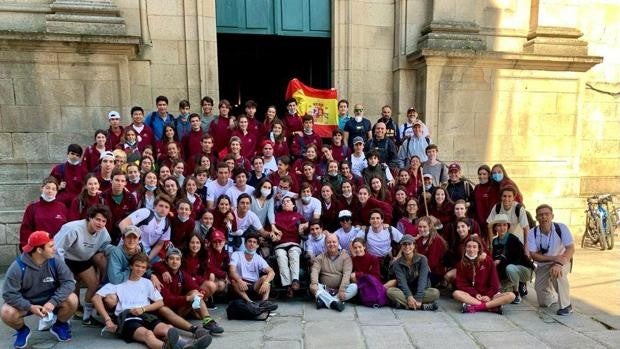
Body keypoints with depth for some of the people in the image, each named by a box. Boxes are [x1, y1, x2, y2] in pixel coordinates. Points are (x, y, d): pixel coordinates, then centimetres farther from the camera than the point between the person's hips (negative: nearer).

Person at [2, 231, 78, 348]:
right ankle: (22, 330, 7)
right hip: (26, 303, 0)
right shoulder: (18, 267, -23)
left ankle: (60, 326, 5)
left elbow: (68, 281, -20)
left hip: (50, 300, 1)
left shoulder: (55, 261, -18)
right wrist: (30, 307, -31)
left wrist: (53, 302, -33)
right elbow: (9, 294, -20)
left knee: (72, 300, -27)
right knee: (6, 313, -29)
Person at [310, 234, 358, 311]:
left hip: (340, 289, -1)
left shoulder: (345, 256, 4)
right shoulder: (320, 258, 9)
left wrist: (342, 289, -24)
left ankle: (325, 301, -34)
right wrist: (314, 284, -28)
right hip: (324, 290, 1)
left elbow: (347, 274, -9)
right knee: (312, 286, -26)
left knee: (354, 287, -28)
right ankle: (335, 302, -40)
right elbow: (315, 271, -6)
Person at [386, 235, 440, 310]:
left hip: (420, 291, 0)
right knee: (390, 291, -30)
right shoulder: (397, 263, -4)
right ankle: (424, 306, -34)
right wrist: (409, 296, -35)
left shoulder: (422, 259, -7)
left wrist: (418, 298, -31)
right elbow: (402, 281, -17)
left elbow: (422, 279, -18)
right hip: (405, 292, 1)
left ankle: (403, 304, -30)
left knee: (435, 292, -28)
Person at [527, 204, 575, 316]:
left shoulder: (561, 228, -19)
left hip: (562, 262, -2)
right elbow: (534, 255, -16)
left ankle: (566, 305, -20)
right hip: (543, 265, 2)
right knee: (544, 303, 3)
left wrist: (559, 264, -39)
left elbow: (571, 248, -24)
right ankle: (554, 295, 42)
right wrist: (554, 258, -31)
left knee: (558, 273, -40)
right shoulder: (532, 233, -15)